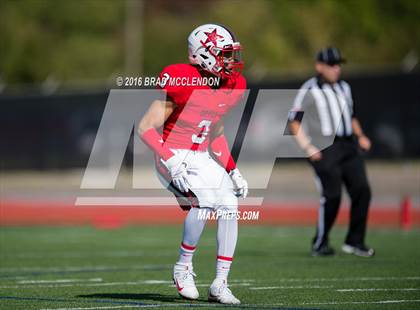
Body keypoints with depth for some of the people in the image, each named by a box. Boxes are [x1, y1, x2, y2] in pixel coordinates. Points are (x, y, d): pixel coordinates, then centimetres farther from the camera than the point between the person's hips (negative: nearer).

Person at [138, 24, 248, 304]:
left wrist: (233, 171, 11)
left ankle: (220, 284, 4)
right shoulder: (182, 82, -21)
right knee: (204, 200, -28)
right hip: (173, 157, -7)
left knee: (230, 208, -6)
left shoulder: (233, 87, 3)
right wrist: (172, 163, -27)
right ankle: (184, 268, -7)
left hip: (202, 157, 7)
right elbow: (146, 127, -18)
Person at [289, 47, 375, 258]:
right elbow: (294, 122, -4)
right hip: (324, 150, -6)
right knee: (331, 195, -11)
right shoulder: (309, 90, -2)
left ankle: (354, 242, 4)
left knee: (362, 190, -4)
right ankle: (320, 244, 3)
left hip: (348, 146, 6)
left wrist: (360, 136, 11)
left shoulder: (344, 87, 18)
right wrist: (308, 148, -13)